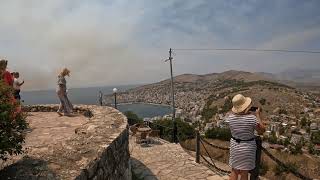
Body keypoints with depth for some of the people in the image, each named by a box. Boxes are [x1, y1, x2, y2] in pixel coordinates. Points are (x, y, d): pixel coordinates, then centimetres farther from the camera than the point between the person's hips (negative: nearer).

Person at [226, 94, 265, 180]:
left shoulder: (230, 117, -14)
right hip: (248, 147, -3)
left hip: (234, 145, 3)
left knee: (234, 171, 19)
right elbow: (262, 130, -8)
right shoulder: (252, 118, -24)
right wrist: (258, 115, -3)